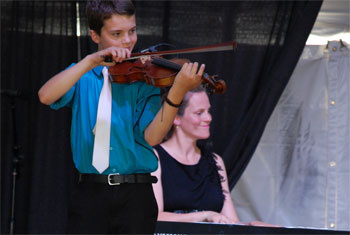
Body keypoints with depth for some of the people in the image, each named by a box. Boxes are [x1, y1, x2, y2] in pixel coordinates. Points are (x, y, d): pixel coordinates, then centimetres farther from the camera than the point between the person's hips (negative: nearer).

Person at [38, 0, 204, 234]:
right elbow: (46, 96, -12)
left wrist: (178, 92, -24)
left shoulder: (143, 77, 4)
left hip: (136, 196, 0)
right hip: (91, 193, 0)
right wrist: (91, 61, -19)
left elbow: (151, 137, -10)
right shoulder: (83, 76, 8)